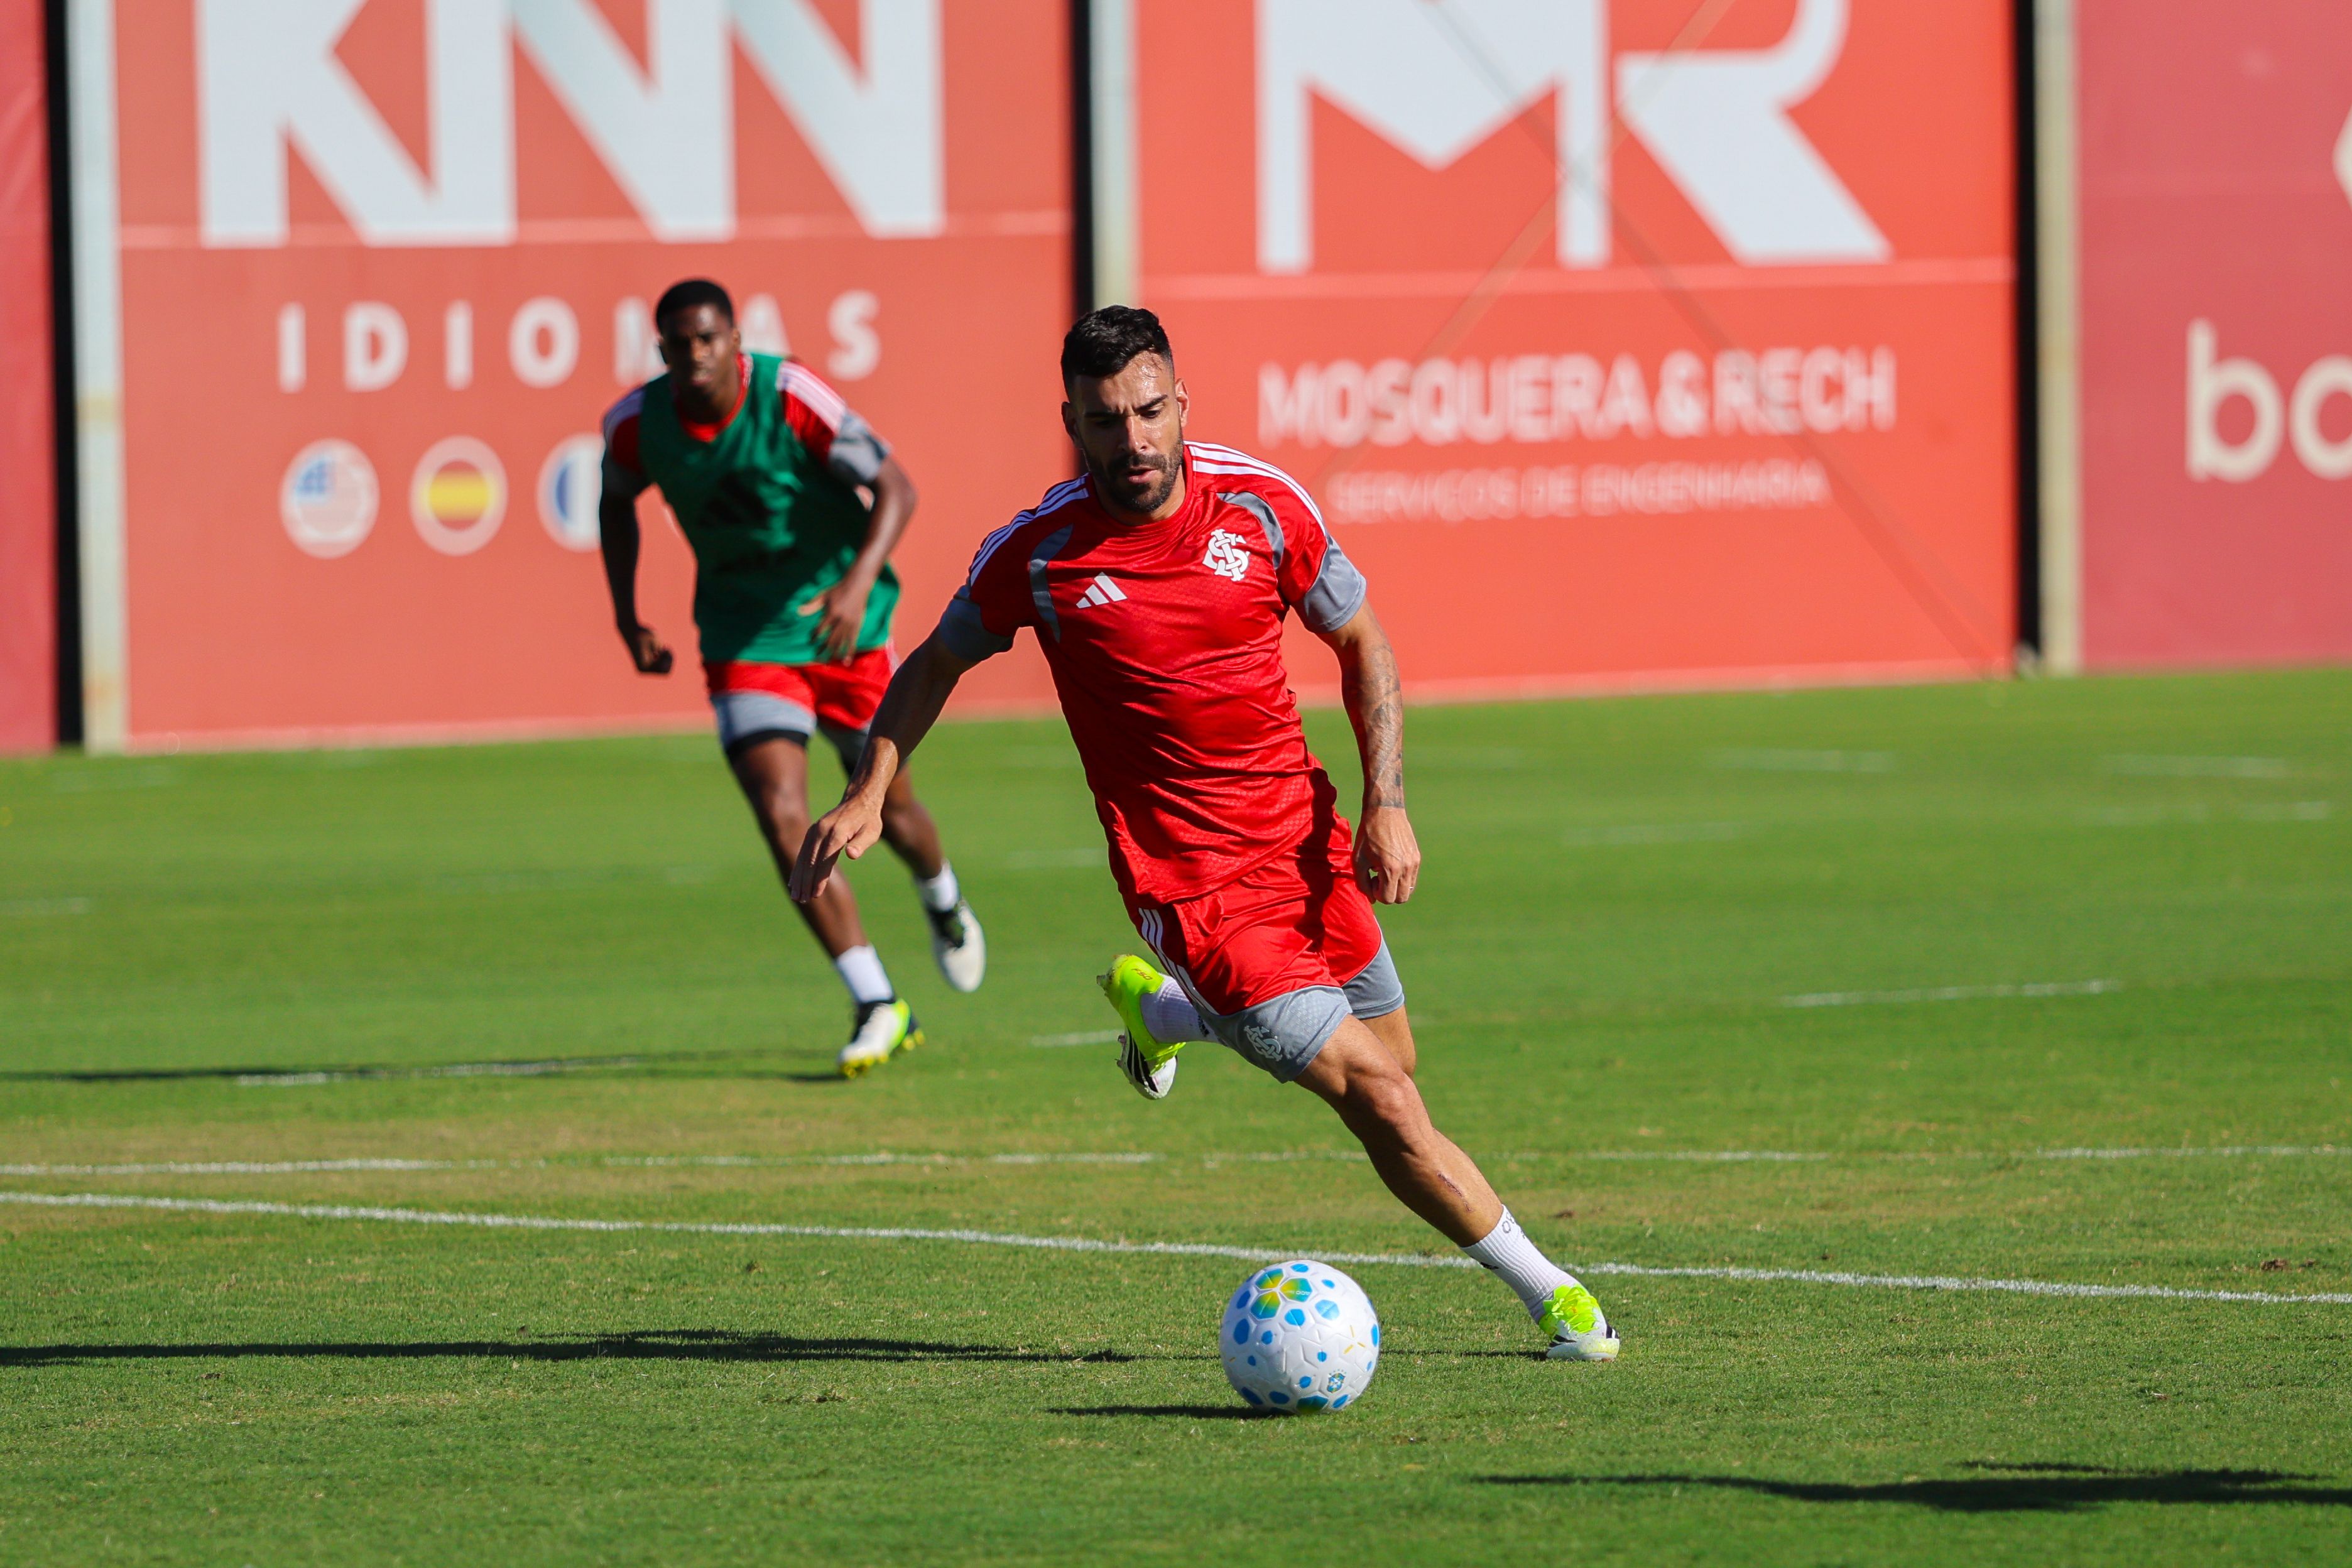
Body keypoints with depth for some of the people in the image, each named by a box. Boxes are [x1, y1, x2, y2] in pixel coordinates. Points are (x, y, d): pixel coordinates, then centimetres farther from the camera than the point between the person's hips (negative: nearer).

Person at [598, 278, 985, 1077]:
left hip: (845, 623, -2)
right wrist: (627, 616, 6)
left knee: (886, 806, 13)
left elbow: (895, 487, -22)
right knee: (782, 819, -15)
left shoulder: (790, 396, -23)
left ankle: (945, 906, 50)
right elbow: (616, 502, 12)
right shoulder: (637, 425, -12)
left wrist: (860, 582, -37)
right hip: (744, 641, 2)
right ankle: (878, 1007, -9)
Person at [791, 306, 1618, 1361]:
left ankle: (1162, 1005, 37)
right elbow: (939, 661, 7)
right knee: (1380, 1099, -11)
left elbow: (1360, 644, 6)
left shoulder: (1262, 505, -7)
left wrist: (1387, 804, -5)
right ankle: (1547, 1292, 3)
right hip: (1188, 874, -4)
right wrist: (869, 796, -2)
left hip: (1305, 838, 4)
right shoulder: (1039, 553, -12)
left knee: (1391, 1063, 17)